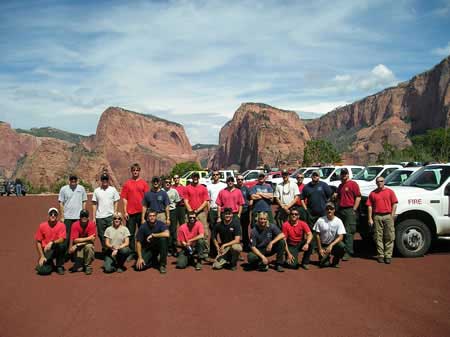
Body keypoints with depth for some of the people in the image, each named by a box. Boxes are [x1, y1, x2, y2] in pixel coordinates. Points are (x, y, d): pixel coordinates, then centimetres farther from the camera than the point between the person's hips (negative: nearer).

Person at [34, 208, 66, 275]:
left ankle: (59, 266, -12)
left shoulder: (61, 225, -6)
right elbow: (38, 242, 0)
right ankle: (50, 264, 18)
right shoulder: (42, 226, -2)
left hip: (56, 249, 0)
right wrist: (42, 256, -7)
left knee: (61, 245, -36)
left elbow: (62, 239, -17)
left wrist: (52, 242, -35)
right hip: (45, 250, 0)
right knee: (42, 270, -23)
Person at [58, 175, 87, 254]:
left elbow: (84, 202, 8)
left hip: (79, 216, 1)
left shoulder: (81, 189, 3)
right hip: (67, 217, -1)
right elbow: (61, 203, 1)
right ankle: (65, 252, 12)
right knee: (67, 235, 3)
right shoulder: (64, 189, 0)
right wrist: (62, 217, -3)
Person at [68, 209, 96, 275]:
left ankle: (88, 266, -15)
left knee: (89, 246, -36)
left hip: (88, 245, 1)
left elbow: (92, 240, -17)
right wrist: (88, 238, -23)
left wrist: (80, 240, -24)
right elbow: (75, 240, -18)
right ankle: (79, 265, 15)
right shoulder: (75, 225, -13)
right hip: (78, 247, -1)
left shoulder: (92, 224, -13)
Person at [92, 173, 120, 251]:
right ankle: (104, 249, 20)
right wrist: (94, 217, 2)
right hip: (100, 217, 2)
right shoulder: (97, 191, 6)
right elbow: (94, 204, 7)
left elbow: (116, 202, 4)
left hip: (110, 216, -2)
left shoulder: (113, 189, 3)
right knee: (101, 235, 8)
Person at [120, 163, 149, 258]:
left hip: (141, 211, 0)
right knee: (131, 233, 5)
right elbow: (124, 198, 4)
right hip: (130, 212, 0)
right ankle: (132, 252, 14)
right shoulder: (127, 183, 4)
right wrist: (125, 211, -2)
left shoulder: (143, 183, 3)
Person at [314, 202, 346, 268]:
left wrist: (331, 245, -27)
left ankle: (335, 262, -4)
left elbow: (340, 237, -15)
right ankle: (325, 257, 18)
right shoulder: (320, 220, -10)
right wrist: (320, 249, -7)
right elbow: (317, 235, -3)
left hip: (334, 243, 1)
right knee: (324, 264, -21)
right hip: (323, 245, -1)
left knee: (342, 246, -33)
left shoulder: (338, 221, -9)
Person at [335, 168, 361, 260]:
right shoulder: (340, 186, 21)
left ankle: (348, 252, -8)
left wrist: (354, 210, -13)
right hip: (340, 210, 7)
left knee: (348, 232, -9)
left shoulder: (353, 184, -3)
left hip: (349, 210, -7)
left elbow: (358, 197, -9)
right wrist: (338, 209, 16)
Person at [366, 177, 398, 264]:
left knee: (389, 237, -2)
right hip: (377, 217, 1)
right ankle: (380, 255, 10)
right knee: (378, 237, 3)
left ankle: (388, 256, 3)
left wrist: (392, 216, -4)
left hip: (388, 216, -1)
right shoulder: (373, 193, 11)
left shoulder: (390, 191, 9)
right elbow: (370, 206, 8)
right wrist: (370, 218, 1)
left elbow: (394, 204, 5)